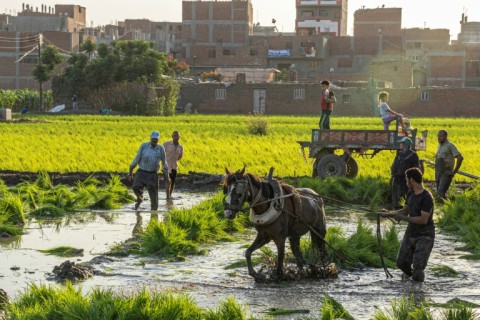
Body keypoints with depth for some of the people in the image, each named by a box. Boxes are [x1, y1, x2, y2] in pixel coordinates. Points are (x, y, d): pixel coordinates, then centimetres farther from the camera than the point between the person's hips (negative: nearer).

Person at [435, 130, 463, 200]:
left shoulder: (450, 146, -11)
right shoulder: (440, 145, 14)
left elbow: (460, 158, -19)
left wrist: (455, 170, -15)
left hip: (446, 174, -9)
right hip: (438, 173, 9)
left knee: (441, 193, -19)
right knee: (438, 192, 10)